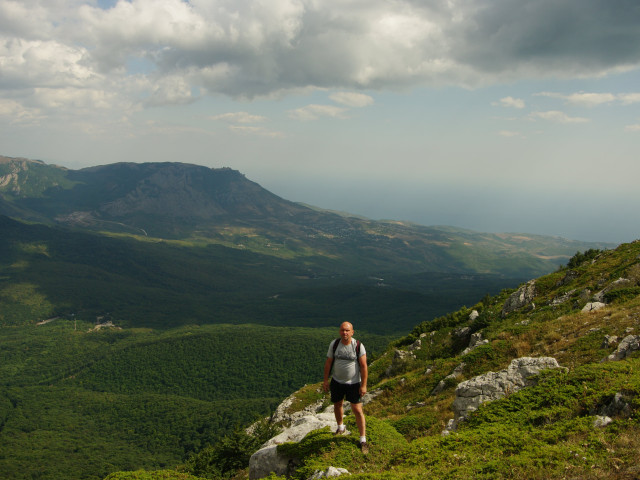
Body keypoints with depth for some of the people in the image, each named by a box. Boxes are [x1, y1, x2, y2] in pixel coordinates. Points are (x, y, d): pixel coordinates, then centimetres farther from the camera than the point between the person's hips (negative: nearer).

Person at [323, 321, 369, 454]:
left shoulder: (358, 346, -15)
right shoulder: (334, 344, -6)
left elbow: (363, 366, -13)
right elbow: (328, 363, 2)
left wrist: (363, 385, -14)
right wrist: (326, 380, 3)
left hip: (354, 383, -4)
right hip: (337, 382, 4)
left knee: (357, 410, -4)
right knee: (337, 405, 20)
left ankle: (363, 440, 5)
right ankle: (340, 428, 48)